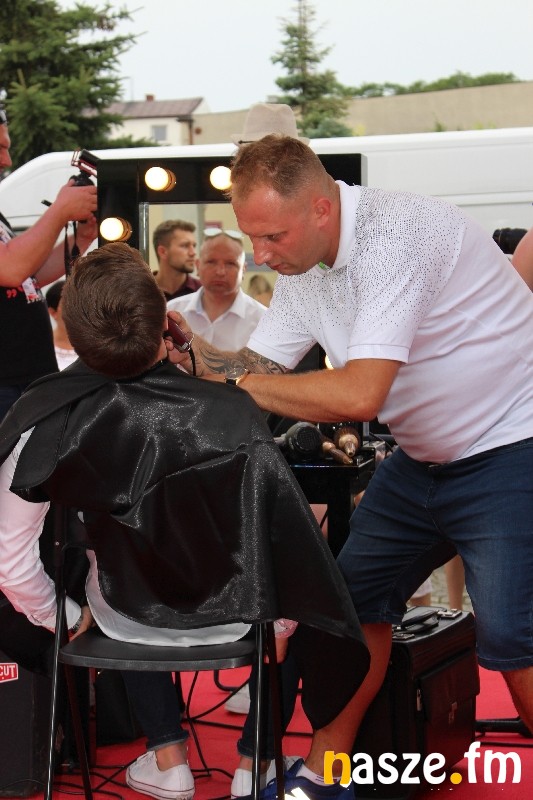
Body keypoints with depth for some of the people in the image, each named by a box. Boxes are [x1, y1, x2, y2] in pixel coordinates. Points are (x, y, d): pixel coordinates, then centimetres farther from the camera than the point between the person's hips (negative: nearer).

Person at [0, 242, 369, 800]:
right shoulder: (229, 410, -25)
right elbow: (290, 534, -20)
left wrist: (63, 619, 2)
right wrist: (287, 617, -2)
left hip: (124, 619, 1)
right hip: (232, 615, -1)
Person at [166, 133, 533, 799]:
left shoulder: (391, 237, -28)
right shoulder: (301, 265, 1)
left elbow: (358, 394, -34)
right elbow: (259, 366, 3)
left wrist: (237, 383, -24)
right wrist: (193, 354, -16)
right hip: (423, 460, 9)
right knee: (355, 597, 9)